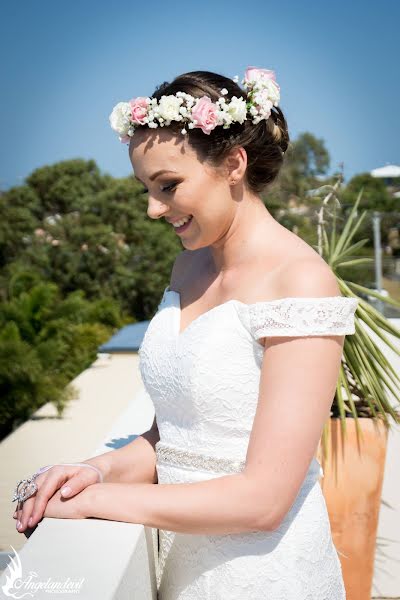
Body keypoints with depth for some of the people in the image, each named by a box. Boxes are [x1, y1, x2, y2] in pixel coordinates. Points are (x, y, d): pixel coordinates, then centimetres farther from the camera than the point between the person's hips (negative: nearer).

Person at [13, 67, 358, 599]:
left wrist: (94, 500, -17)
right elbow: (173, 434, 8)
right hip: (179, 557, 6)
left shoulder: (301, 282, -20)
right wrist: (101, 469, -10)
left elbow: (263, 500, -22)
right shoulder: (190, 263, 3)